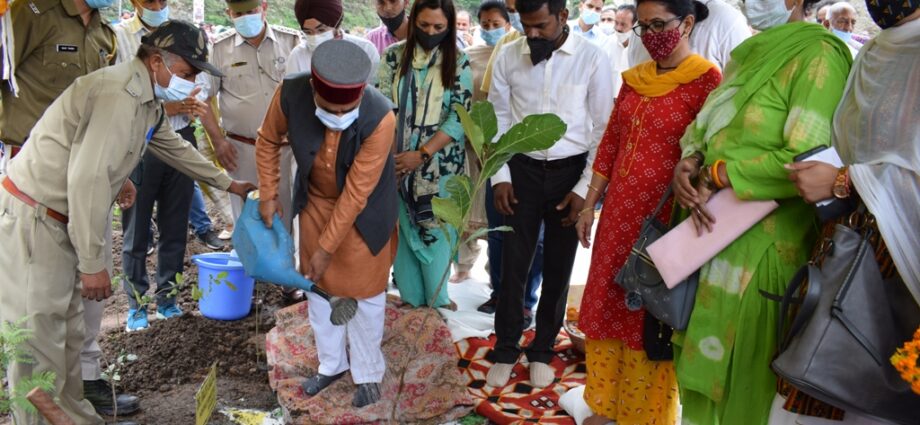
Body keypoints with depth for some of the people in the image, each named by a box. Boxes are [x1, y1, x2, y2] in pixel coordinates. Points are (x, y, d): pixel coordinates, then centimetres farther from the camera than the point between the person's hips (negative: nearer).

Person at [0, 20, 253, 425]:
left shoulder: (147, 100, 10)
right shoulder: (122, 94, -22)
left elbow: (174, 146, 28)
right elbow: (87, 177, -28)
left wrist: (227, 183, 36)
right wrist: (92, 263, -23)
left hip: (60, 221, 10)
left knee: (68, 332, 16)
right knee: (38, 339, -4)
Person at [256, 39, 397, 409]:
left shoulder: (380, 118, -35)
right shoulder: (291, 94, -26)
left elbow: (356, 192, -28)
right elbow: (269, 141, -3)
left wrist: (326, 247, -22)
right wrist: (268, 194, -2)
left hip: (363, 211, -4)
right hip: (315, 202, 4)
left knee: (365, 290, 9)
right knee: (317, 283, 16)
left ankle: (368, 372, 31)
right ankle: (332, 363, 38)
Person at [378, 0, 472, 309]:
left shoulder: (458, 62, -3)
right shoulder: (394, 55, 1)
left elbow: (460, 118, -9)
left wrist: (422, 154, -16)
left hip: (440, 164, -1)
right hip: (398, 161, 2)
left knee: (436, 229, 6)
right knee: (404, 228, 10)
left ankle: (436, 298, 23)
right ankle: (411, 296, 25)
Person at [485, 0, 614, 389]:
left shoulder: (592, 59, -8)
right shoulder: (508, 57, -2)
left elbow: (603, 128, -5)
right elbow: (498, 119, 4)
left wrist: (584, 188, -8)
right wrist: (500, 175, -2)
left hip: (569, 171, -1)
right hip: (522, 168, 1)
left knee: (557, 268, 10)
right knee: (514, 263, 5)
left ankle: (542, 350, 28)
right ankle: (505, 349, 23)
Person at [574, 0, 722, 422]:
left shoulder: (707, 80, -11)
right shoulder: (635, 78, 8)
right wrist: (589, 205, 13)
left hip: (663, 220, -6)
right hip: (618, 215, 6)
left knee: (650, 320, 7)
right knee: (606, 308, 15)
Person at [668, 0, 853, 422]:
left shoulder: (817, 56, -11)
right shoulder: (747, 54, 16)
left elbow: (807, 161, -21)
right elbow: (700, 127, 15)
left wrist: (715, 175, -15)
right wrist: (686, 165, -7)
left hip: (760, 248, -7)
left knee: (740, 378, 5)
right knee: (705, 363, 16)